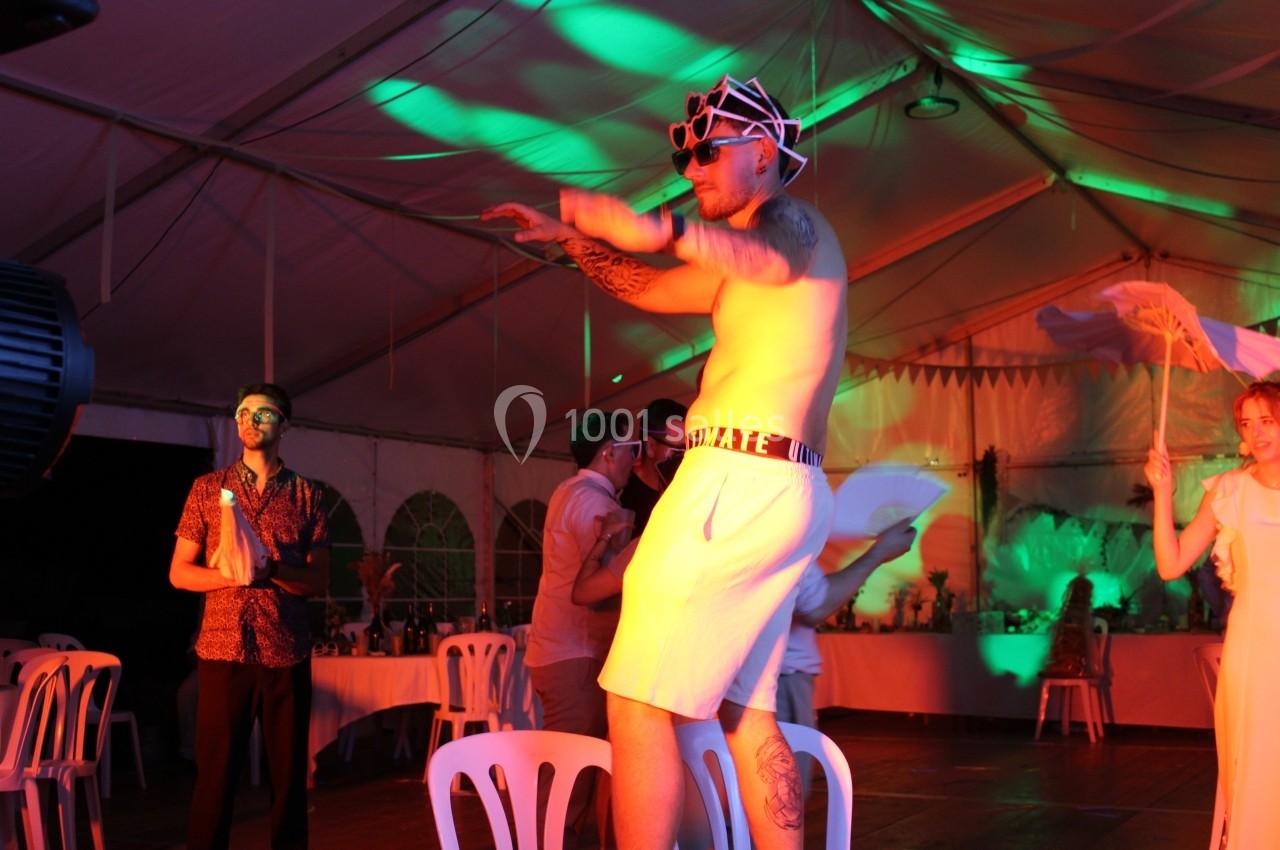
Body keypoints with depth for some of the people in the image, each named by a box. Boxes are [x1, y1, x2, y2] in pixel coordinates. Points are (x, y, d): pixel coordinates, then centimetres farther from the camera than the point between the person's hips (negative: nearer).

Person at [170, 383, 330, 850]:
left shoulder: (307, 495, 8)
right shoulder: (208, 488, 8)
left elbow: (320, 580, 3)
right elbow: (179, 573, 6)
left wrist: (270, 569, -16)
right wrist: (231, 575, -13)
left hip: (287, 653, 1)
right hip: (223, 649, 0)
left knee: (289, 772, 6)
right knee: (215, 772, 1)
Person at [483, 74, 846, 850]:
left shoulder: (791, 219, -4)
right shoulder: (751, 249, 25)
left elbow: (776, 258, -28)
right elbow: (652, 289, 32)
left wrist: (667, 230, -37)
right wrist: (573, 240, 23)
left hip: (740, 487, -10)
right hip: (782, 493, 10)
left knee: (639, 705, -8)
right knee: (746, 713, 12)